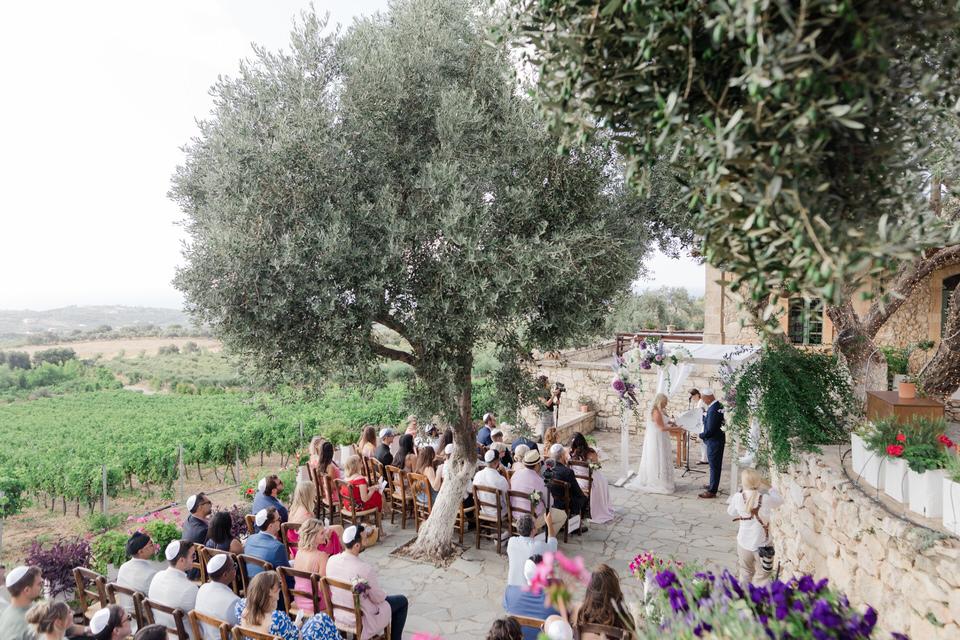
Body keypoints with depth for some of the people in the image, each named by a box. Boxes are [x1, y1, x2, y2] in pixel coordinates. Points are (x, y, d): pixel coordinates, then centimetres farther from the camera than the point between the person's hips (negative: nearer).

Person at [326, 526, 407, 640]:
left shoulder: (331, 560, -14)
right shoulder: (365, 569, -33)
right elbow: (378, 598, -18)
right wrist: (384, 594, 6)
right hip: (360, 619, -6)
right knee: (402, 601, 13)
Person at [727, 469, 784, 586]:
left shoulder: (737, 498, -16)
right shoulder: (766, 500, -21)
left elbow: (731, 511, 5)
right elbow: (779, 500, 2)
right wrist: (767, 484, 10)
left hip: (743, 544, 2)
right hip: (762, 544, -2)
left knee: (746, 573, 24)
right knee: (762, 578, 15)